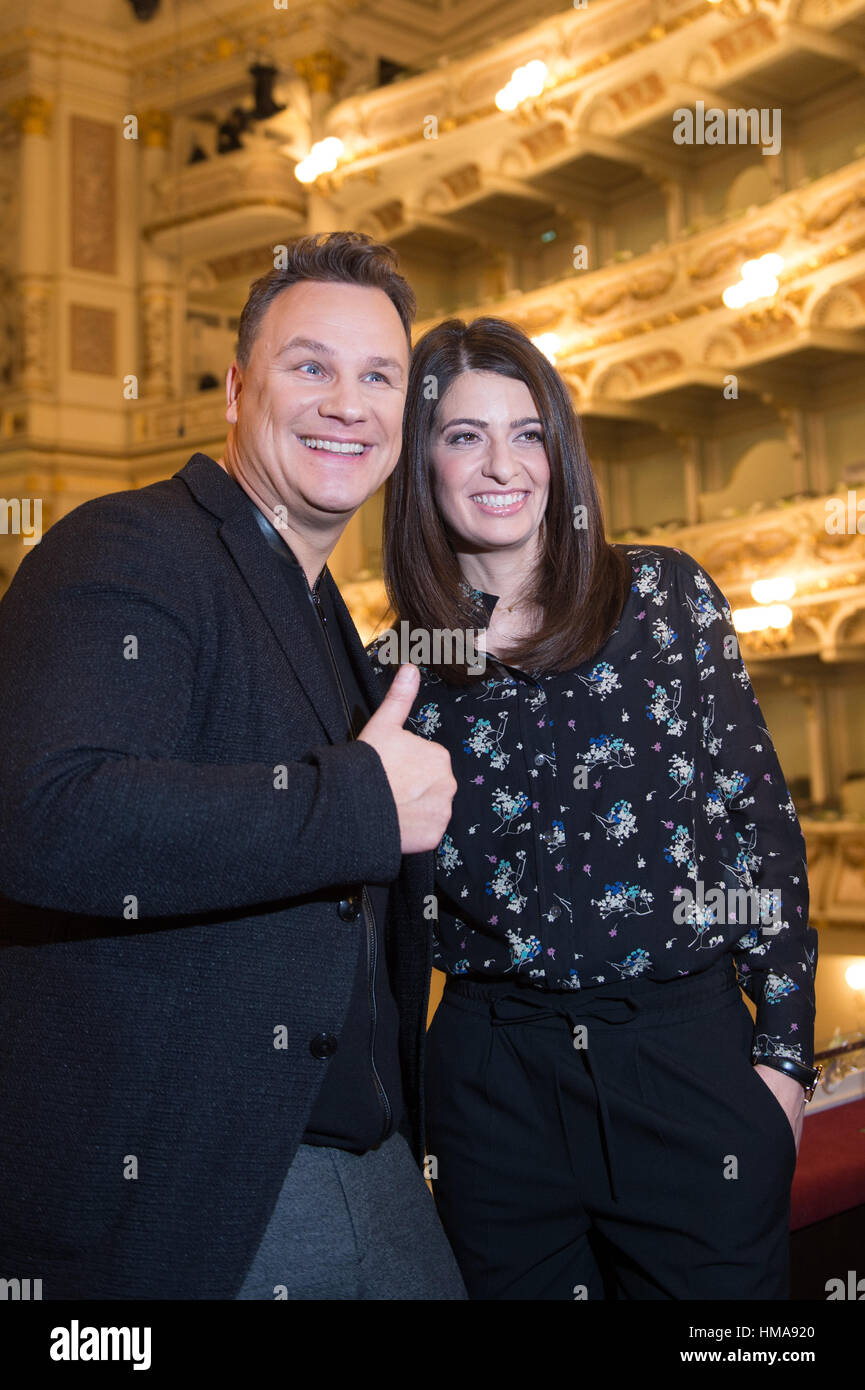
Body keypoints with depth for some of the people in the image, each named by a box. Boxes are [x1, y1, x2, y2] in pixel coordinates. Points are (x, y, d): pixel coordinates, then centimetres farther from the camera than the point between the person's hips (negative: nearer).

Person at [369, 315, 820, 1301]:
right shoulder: (394, 672, 3)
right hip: (494, 1082, 1)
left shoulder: (665, 595, 0)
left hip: (690, 1056, -1)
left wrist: (783, 1050, -2)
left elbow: (757, 813, 0)